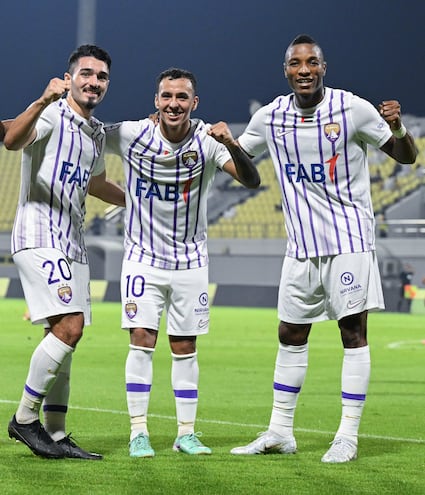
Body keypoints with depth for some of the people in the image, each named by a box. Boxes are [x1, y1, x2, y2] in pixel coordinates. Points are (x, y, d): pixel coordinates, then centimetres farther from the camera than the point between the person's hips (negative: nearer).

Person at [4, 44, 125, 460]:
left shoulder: (97, 133, 17)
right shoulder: (51, 115, -9)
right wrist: (43, 102, -48)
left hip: (72, 245, 9)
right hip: (39, 236, -9)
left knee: (64, 336, 7)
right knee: (69, 327, -19)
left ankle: (55, 435, 12)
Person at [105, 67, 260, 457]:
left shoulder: (208, 140, -12)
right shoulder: (130, 136, -11)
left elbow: (252, 181, -23)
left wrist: (232, 145, -40)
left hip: (190, 260, 1)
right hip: (143, 255, -1)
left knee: (185, 347, 6)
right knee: (142, 340, -8)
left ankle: (186, 433, 15)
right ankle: (138, 432, -1)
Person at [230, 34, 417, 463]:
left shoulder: (353, 110, -9)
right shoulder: (271, 118, 2)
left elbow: (406, 157, -2)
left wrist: (398, 129, -23)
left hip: (349, 238, -4)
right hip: (301, 246, 5)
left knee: (354, 332, -5)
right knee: (290, 335, 9)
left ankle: (347, 436, 0)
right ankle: (280, 432, 18)